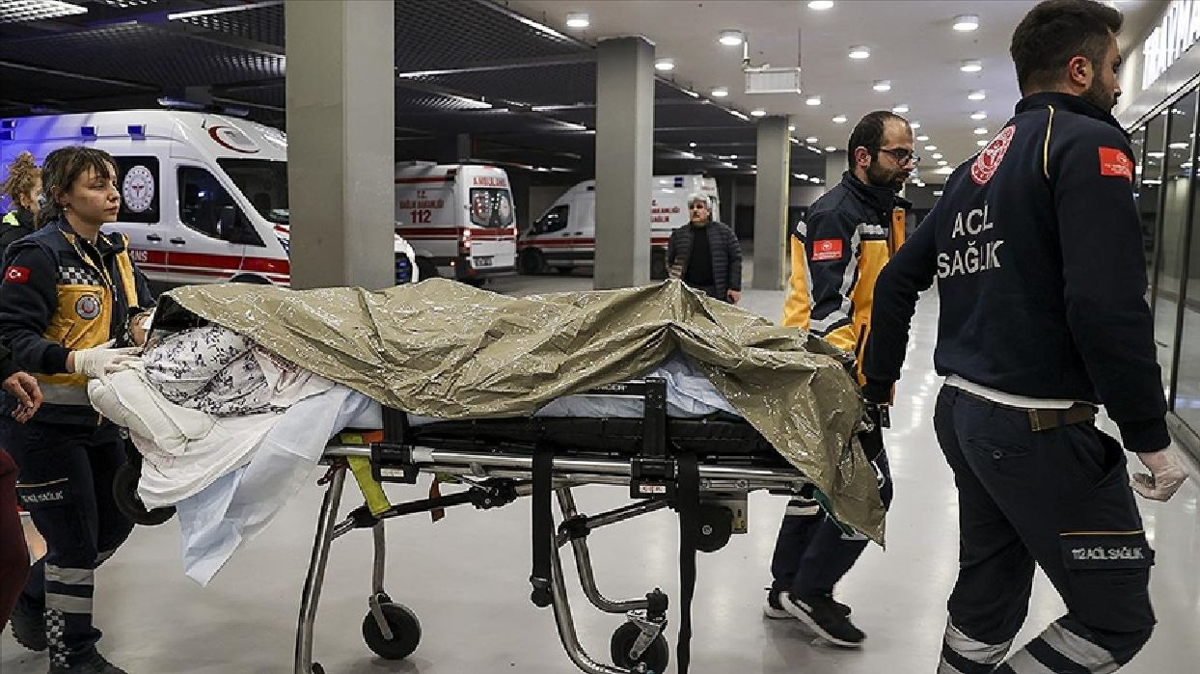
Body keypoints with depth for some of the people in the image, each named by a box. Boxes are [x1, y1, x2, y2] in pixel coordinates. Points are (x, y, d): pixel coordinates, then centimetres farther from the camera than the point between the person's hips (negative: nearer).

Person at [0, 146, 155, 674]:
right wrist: (79, 360, -32)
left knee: (114, 522, 17)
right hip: (44, 425, -8)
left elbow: (139, 313, 20)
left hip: (98, 420, 8)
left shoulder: (114, 252, 9)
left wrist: (149, 323, -3)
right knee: (75, 538, 1)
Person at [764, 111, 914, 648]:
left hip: (856, 373, 10)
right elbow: (827, 309, -25)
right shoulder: (836, 214, -17)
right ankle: (809, 592, 8)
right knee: (870, 487, -6)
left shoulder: (887, 212, 13)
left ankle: (787, 588, 28)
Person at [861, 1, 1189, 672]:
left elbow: (897, 280, 17)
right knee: (1118, 617, 3)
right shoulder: (1089, 143, -10)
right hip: (1042, 428, -9)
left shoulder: (979, 166, 15)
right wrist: (1152, 439, -14)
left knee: (987, 602, 18)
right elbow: (1108, 307, -22)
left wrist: (879, 383, 25)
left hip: (964, 413, 9)